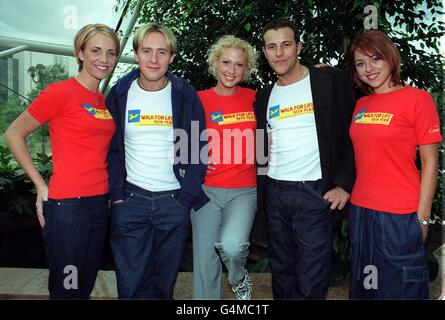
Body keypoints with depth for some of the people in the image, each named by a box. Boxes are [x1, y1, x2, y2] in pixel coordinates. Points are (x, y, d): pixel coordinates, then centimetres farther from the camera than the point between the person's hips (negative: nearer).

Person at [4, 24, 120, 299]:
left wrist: (111, 187, 11)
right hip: (67, 204, -7)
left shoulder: (105, 101, 10)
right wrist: (41, 185, -7)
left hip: (100, 203, 7)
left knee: (87, 285, 19)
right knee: (67, 288, 6)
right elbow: (14, 134, -4)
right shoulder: (61, 92, -10)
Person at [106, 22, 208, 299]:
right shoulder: (120, 94, 1)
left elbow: (198, 150, -1)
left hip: (175, 202, 0)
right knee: (131, 284, 5)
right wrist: (117, 194, -4)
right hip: (130, 201, 1)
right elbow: (111, 149, 4)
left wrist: (186, 197, -8)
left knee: (164, 283, 13)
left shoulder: (186, 96, -2)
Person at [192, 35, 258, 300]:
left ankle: (240, 278, 11)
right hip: (206, 190, 1)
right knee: (206, 261, 4)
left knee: (232, 244, -24)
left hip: (244, 190, 0)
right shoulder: (199, 99, 0)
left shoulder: (253, 99, 3)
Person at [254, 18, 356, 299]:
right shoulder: (265, 97, 11)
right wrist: (262, 188, 10)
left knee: (310, 284, -1)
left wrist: (344, 184, -10)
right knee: (281, 273, 16)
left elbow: (353, 134, -4)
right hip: (274, 194, 5)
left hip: (314, 192, -4)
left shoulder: (331, 81, -3)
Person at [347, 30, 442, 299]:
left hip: (400, 215, -6)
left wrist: (422, 217, -10)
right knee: (365, 285, 20)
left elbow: (430, 163, -9)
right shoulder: (361, 105, 9)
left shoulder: (418, 99, -8)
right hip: (360, 210, 6)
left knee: (399, 287, 10)